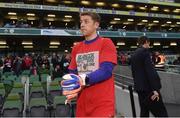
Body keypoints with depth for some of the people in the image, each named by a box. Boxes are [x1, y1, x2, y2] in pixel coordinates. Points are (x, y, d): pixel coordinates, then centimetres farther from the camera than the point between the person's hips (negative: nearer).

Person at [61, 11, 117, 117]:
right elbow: (73, 73, 11)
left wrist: (84, 80, -29)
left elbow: (106, 70, -16)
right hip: (82, 104, 6)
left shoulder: (106, 43, -5)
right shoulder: (76, 48, 10)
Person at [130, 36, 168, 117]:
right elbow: (150, 71, -18)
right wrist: (155, 89, -20)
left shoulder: (134, 55, 14)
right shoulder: (145, 51, -10)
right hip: (148, 87, -8)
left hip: (140, 87, 9)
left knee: (144, 112, 14)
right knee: (161, 113, -3)